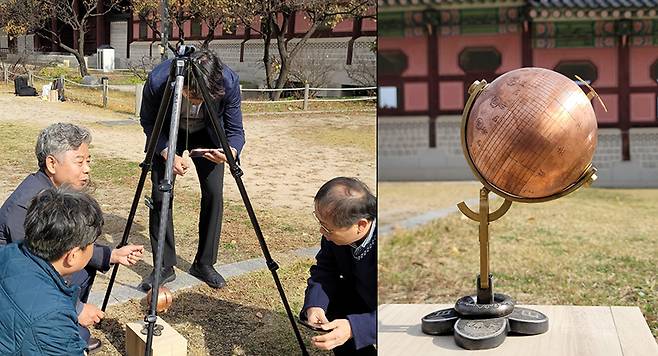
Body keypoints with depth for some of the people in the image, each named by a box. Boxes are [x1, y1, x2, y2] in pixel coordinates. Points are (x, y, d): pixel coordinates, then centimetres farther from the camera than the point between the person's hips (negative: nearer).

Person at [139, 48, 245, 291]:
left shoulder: (229, 82, -34)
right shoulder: (157, 81, -35)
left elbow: (235, 129, -20)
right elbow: (148, 123, -15)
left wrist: (231, 150, -42)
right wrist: (167, 153, -29)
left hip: (207, 137, 1)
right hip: (167, 136, 0)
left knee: (214, 194, -9)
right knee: (160, 195, -9)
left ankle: (204, 264, 8)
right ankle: (164, 267, 4)